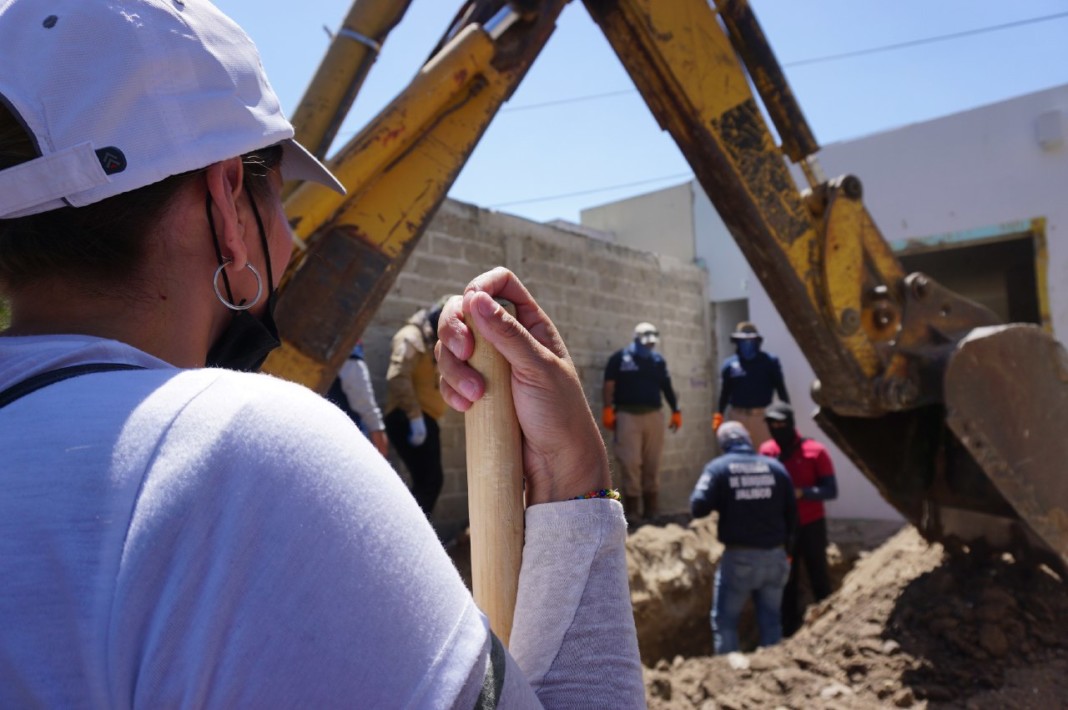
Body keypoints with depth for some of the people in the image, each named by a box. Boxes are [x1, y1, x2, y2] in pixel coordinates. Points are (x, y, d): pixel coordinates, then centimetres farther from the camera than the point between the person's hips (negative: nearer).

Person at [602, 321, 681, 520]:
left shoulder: (658, 360, 14)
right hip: (627, 415, -4)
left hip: (654, 414, 4)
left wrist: (675, 411, 13)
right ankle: (632, 509, 1)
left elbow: (667, 387, 17)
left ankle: (651, 508, 15)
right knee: (630, 462, -7)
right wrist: (608, 409, -11)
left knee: (652, 463, 6)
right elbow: (609, 385, -2)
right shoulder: (620, 358, 1)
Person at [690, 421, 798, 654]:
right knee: (771, 620, 16)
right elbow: (792, 512, 8)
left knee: (725, 620, 8)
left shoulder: (719, 467, -5)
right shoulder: (776, 467, 5)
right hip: (774, 556, 4)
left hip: (739, 557, -4)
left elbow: (698, 508, -14)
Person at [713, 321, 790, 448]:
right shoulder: (729, 365, 3)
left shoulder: (770, 362, 1)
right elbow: (724, 392, 8)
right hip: (738, 417, 1)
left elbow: (780, 388, 4)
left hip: (763, 416, 0)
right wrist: (718, 414, 3)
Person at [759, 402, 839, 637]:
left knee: (818, 577, 5)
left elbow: (831, 490, -12)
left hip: (811, 526, -3)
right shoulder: (766, 451, 0)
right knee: (786, 580, 10)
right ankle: (790, 631, 21)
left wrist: (801, 493, -26)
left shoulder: (815, 451, -10)